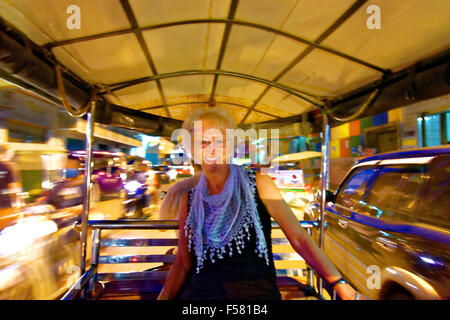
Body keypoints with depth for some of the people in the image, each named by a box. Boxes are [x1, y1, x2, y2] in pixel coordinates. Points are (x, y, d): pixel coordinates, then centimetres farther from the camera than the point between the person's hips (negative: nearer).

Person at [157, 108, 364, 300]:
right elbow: (183, 263, 2)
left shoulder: (258, 184, -10)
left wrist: (340, 285, -12)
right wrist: (163, 297, -7)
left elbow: (299, 238, -8)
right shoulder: (190, 201, -4)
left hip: (256, 290, 1)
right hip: (201, 291, 0)